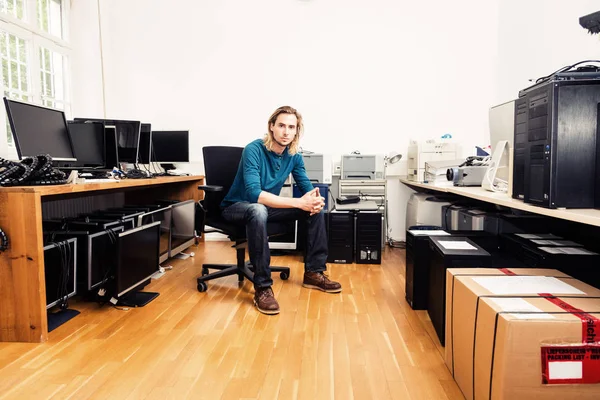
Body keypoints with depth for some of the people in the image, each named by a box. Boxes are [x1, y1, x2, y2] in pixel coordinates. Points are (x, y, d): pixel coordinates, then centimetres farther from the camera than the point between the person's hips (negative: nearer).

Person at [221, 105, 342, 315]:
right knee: (258, 211, -41)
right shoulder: (253, 150, -24)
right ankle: (262, 287, -33)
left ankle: (313, 272, 1)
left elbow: (307, 187, 1)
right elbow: (254, 194, -35)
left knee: (316, 209, -7)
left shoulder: (294, 156, -5)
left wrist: (315, 198, -26)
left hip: (267, 206, 7)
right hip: (237, 207, -6)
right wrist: (298, 202, -39)